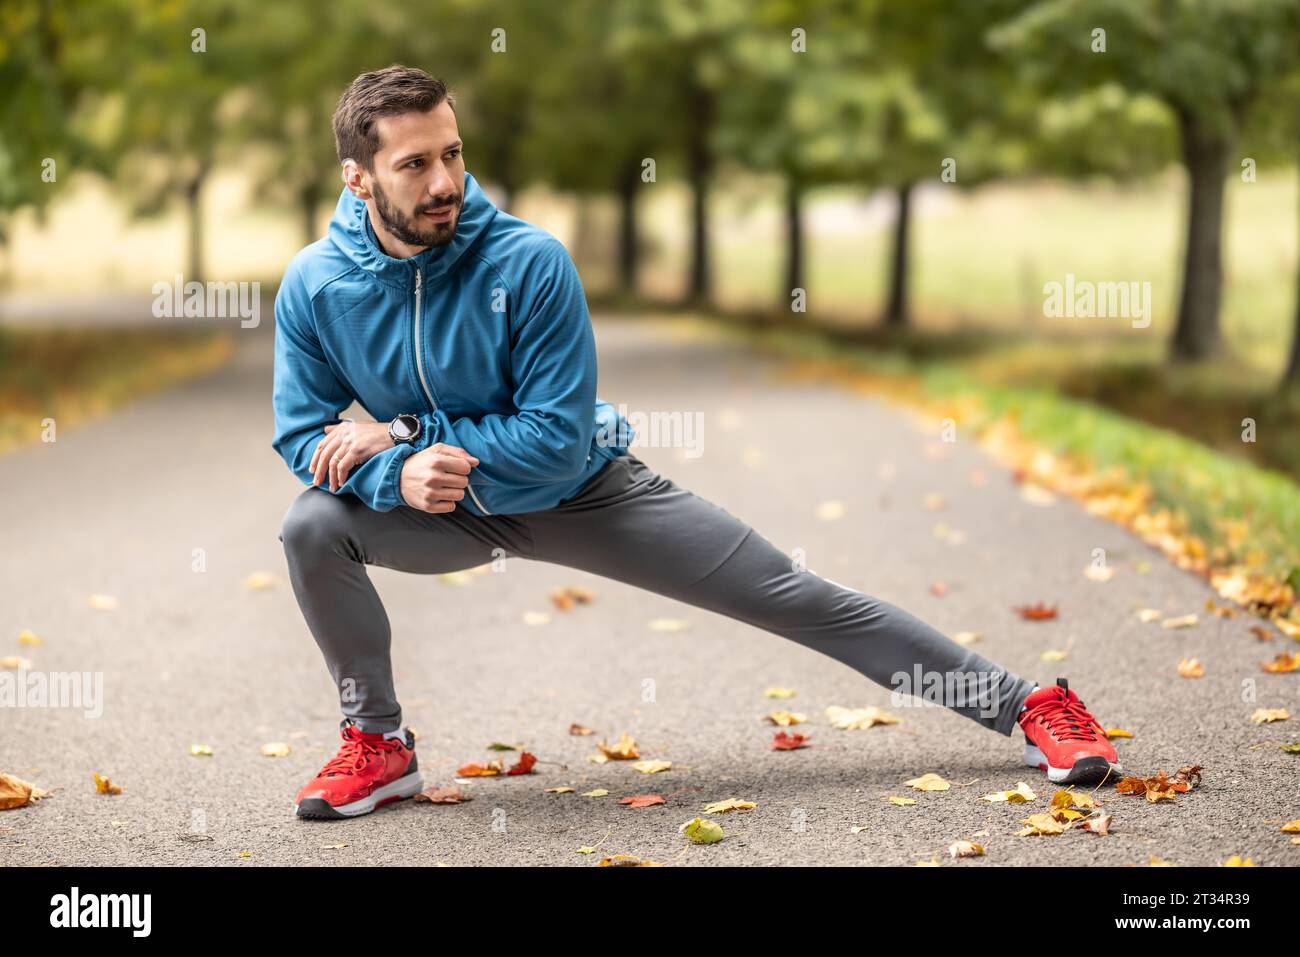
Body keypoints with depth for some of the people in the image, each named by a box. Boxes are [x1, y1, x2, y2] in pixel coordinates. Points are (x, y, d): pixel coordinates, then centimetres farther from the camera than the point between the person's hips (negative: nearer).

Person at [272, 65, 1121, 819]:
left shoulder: (527, 260, -27)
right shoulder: (314, 286, -17)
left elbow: (557, 438, -26)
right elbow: (303, 434, -10)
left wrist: (405, 433, -28)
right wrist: (398, 475, -29)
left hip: (584, 490, -2)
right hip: (445, 512, 3)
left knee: (801, 599, -5)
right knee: (314, 525, -25)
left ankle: (1029, 707, 3)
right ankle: (378, 744, -2)